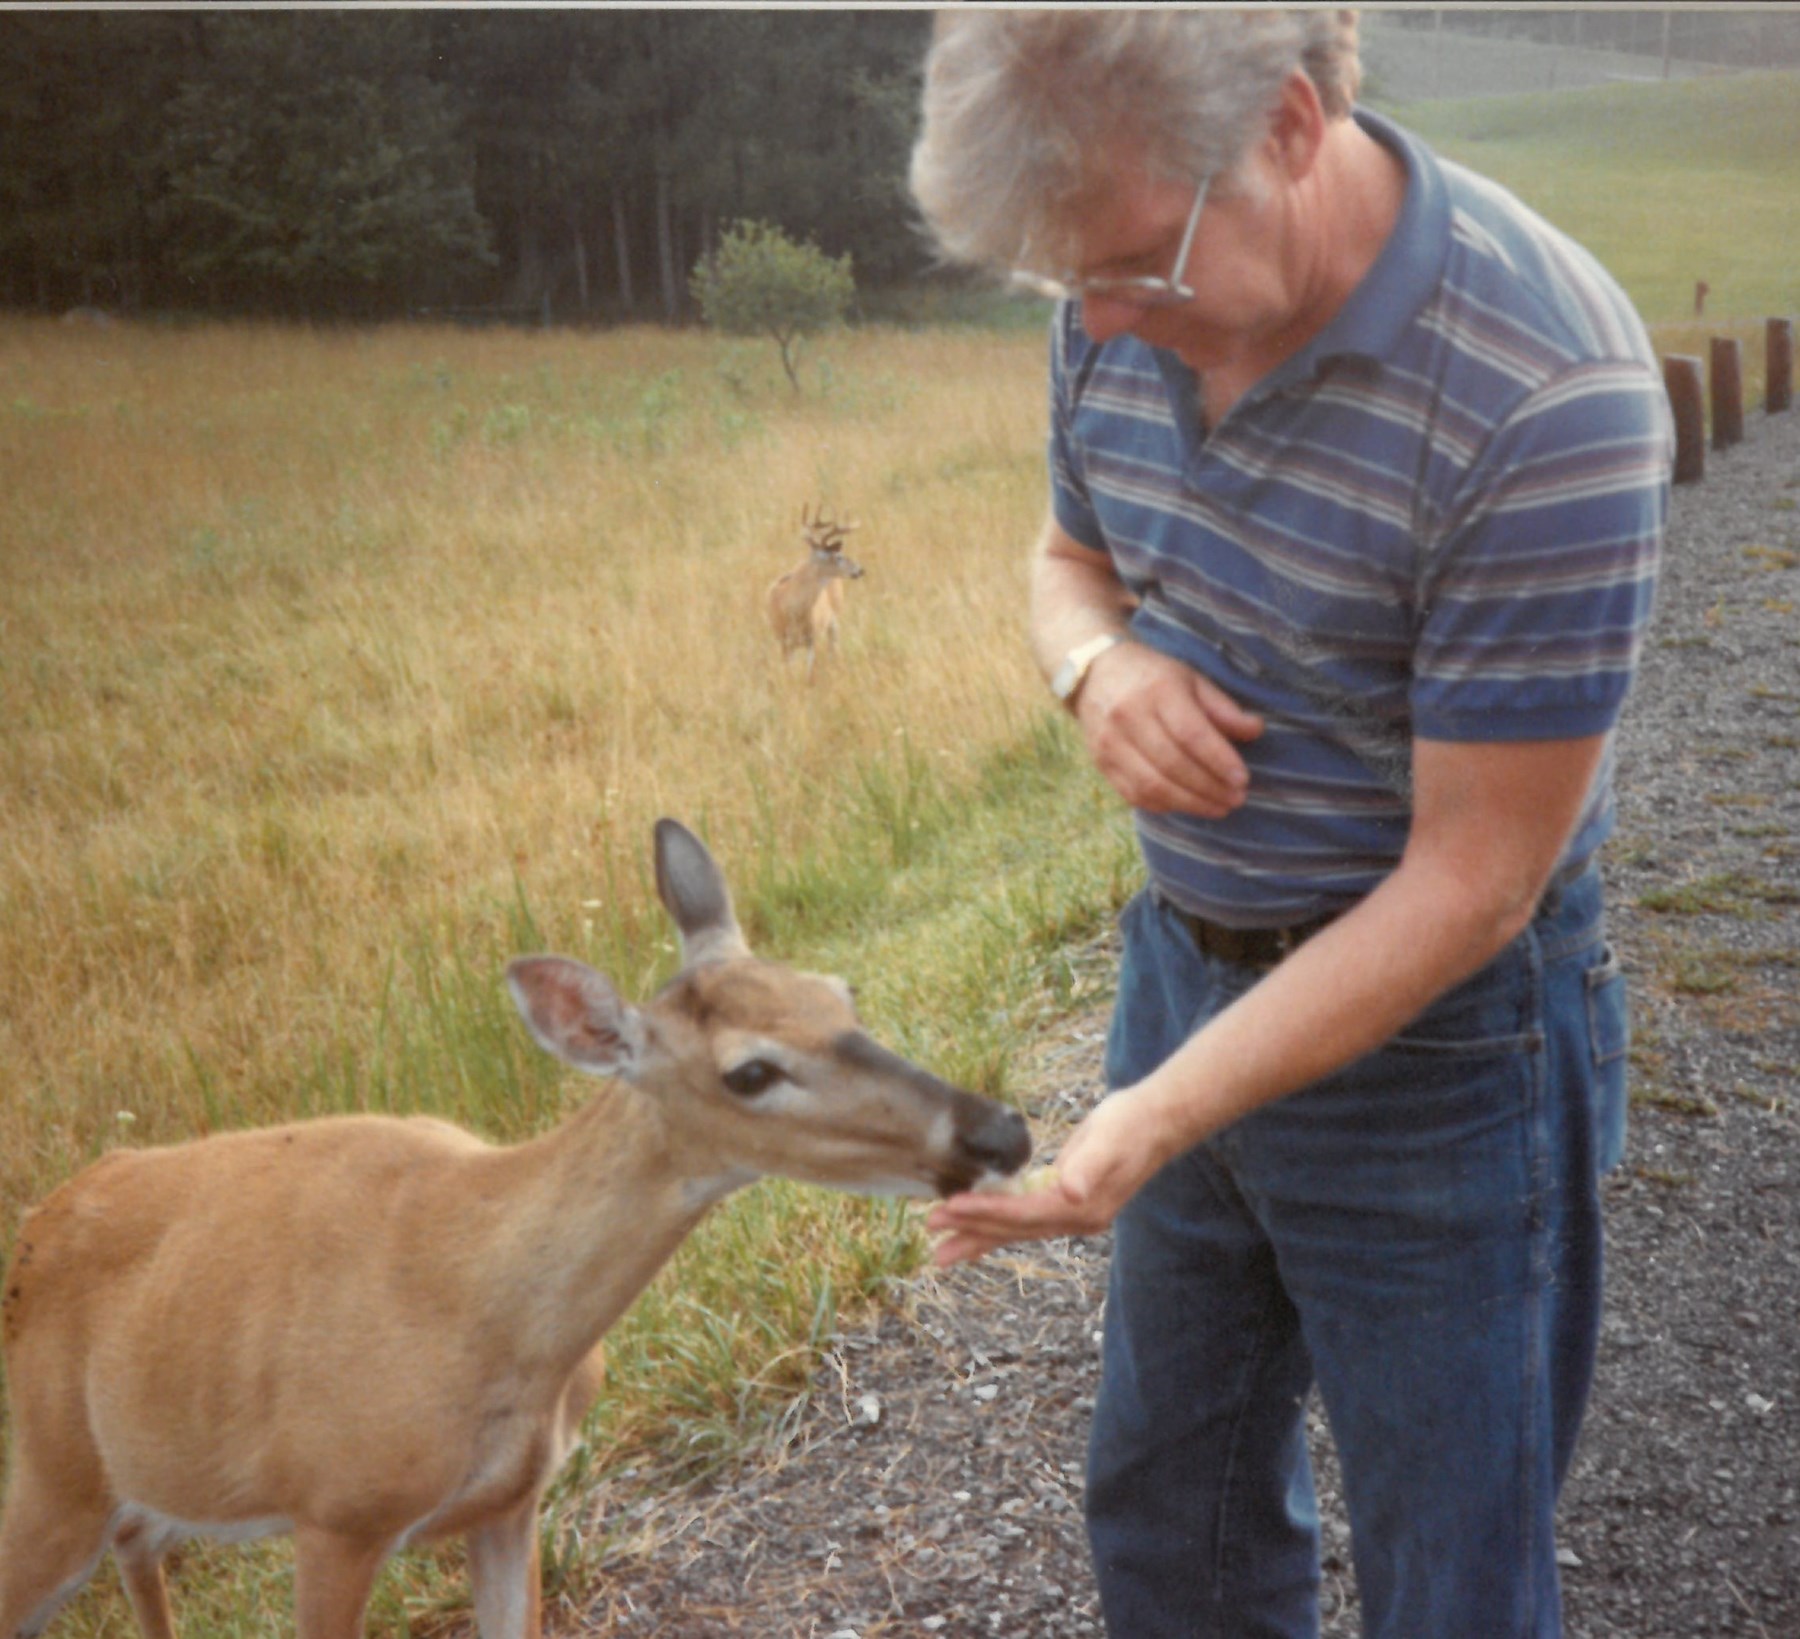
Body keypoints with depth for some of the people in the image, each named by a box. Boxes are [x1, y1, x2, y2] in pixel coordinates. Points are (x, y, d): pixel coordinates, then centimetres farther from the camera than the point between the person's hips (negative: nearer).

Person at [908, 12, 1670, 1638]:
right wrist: (1103, 666, -14)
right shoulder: (1126, 314, -8)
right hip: (1183, 966, 6)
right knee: (1166, 1502, 24)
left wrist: (1159, 1121, -27)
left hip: (1430, 1040, -6)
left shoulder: (1543, 393, -29)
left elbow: (1469, 885, -24)